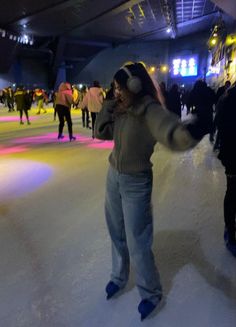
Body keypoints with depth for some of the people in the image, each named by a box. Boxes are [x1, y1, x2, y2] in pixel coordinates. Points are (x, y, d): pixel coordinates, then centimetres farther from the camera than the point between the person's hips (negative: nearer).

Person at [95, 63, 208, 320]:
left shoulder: (150, 111, -22)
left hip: (135, 183, -6)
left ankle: (151, 294, 30)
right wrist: (108, 108, -5)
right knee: (117, 234, 20)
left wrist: (190, 133, -66)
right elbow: (101, 133, 9)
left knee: (137, 243, 4)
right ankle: (118, 278, 44)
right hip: (113, 176, 7)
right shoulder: (122, 110, 0)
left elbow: (171, 132, -42)